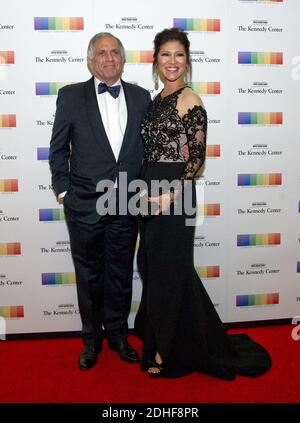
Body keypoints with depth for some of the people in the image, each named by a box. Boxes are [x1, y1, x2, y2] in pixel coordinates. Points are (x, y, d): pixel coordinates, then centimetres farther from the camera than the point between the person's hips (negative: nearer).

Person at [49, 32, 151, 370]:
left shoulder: (141, 97, 5)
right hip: (85, 204, -1)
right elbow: (58, 149, 2)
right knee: (89, 275, 12)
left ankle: (118, 334, 32)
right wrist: (63, 190, -2)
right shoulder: (71, 96, -1)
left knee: (121, 273, 13)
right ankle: (91, 339, 30)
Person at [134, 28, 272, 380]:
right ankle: (159, 339, 36)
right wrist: (146, 191, 10)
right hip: (151, 193, 8)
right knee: (153, 266, 16)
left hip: (174, 195, -8)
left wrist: (171, 193, -23)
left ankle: (171, 352, 21)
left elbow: (197, 156, -13)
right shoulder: (157, 101, 13)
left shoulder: (190, 101, -10)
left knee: (169, 269, 3)